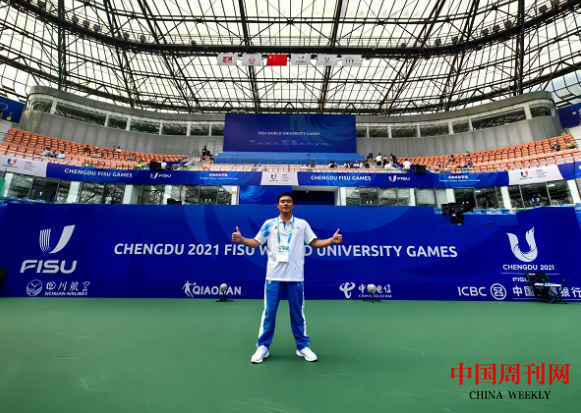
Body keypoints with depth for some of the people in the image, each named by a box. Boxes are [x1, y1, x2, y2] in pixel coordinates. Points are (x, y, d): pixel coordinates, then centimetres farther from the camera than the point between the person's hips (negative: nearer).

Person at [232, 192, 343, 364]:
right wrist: (241, 239, -11)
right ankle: (263, 347, 23)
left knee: (297, 312, 11)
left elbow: (315, 242, 5)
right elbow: (256, 242, 5)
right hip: (274, 276, 0)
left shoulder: (302, 224, 5)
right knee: (269, 312, 7)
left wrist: (332, 240, -9)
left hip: (295, 276, 0)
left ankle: (302, 346, 28)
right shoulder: (269, 224, 4)